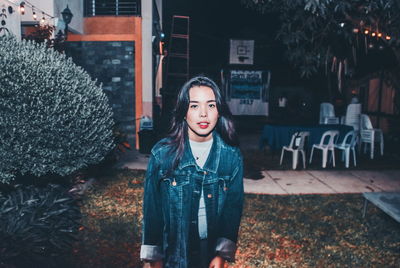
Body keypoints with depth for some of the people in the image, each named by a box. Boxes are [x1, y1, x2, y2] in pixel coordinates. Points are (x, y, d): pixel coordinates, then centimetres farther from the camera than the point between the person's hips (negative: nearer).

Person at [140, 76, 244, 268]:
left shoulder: (232, 156, -11)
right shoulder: (162, 153, -14)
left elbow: (233, 207, -7)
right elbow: (151, 208, -8)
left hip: (212, 251, 1)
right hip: (172, 250, -1)